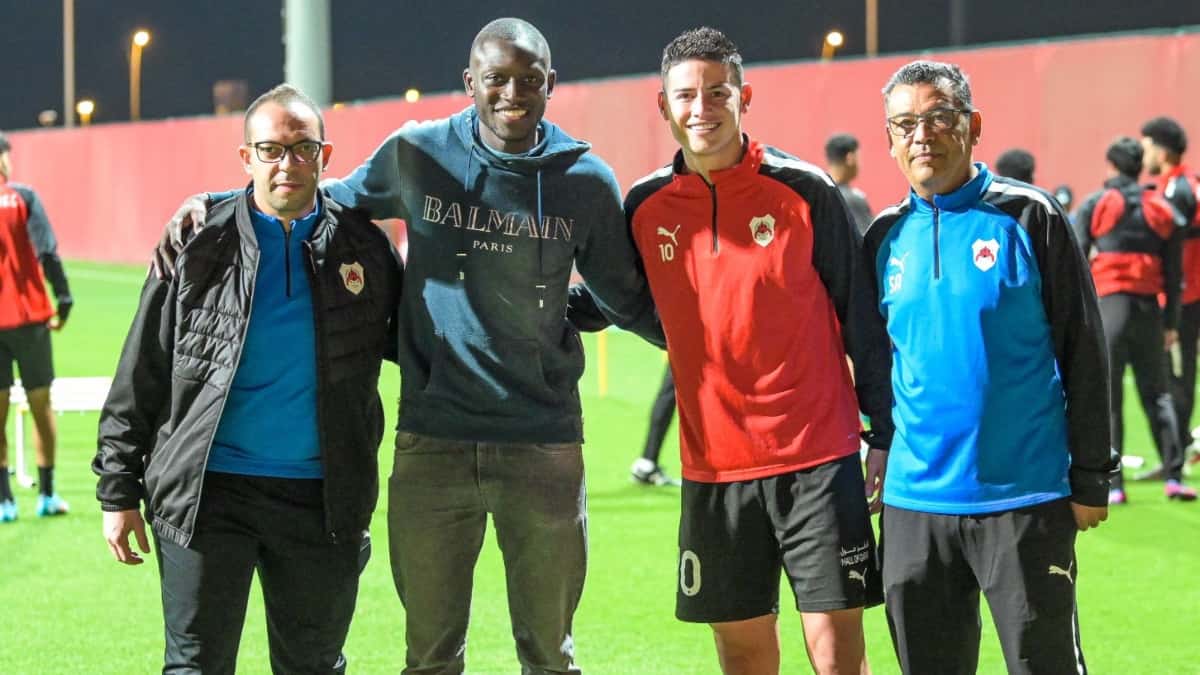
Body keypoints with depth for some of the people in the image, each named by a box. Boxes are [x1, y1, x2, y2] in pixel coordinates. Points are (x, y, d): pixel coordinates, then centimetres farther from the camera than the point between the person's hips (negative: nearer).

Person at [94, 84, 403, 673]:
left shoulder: (362, 247, 5)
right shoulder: (201, 246, 1)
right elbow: (141, 377, 4)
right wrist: (119, 492, 1)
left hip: (321, 497, 2)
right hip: (210, 492, -2)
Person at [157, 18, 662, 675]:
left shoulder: (585, 180, 1)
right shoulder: (417, 155, 1)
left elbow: (629, 300, 12)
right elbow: (331, 201, 17)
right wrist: (212, 202, 7)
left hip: (543, 447, 0)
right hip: (432, 442, 0)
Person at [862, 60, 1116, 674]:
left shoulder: (1028, 218, -4)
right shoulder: (886, 237, 9)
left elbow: (1083, 353, -3)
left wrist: (1090, 479, -5)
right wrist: (883, 452, 15)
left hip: (1025, 498, -4)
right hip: (914, 502, 4)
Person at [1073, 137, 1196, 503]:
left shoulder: (1093, 205, 2)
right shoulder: (1162, 210, 11)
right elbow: (1173, 272, 10)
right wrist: (1171, 322, 15)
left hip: (1109, 306, -3)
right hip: (1149, 308, 3)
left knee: (1107, 398, 0)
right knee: (1157, 394, 10)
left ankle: (1113, 485, -4)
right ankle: (1173, 476, 0)